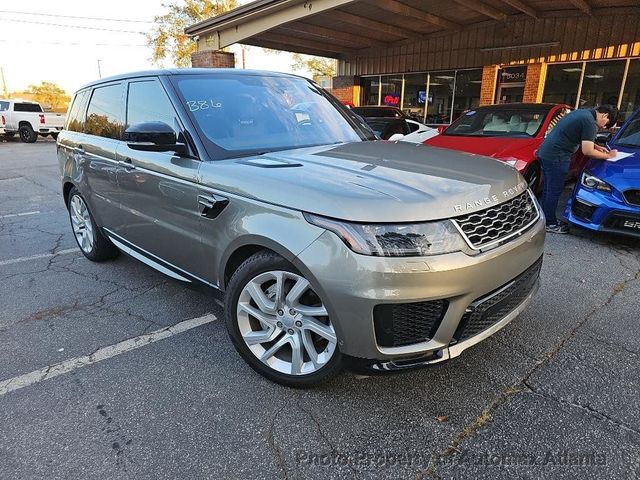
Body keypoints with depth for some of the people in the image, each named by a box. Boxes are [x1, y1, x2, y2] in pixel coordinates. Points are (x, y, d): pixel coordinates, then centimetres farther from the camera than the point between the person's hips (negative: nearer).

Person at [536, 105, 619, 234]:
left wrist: (596, 147, 22)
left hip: (545, 152, 10)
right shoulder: (590, 122, -12)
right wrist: (607, 156, 0)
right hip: (556, 157, -10)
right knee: (554, 192, -1)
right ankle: (550, 224, 7)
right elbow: (587, 151, -14)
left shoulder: (581, 113, 18)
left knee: (548, 189, 16)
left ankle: (547, 219, 26)